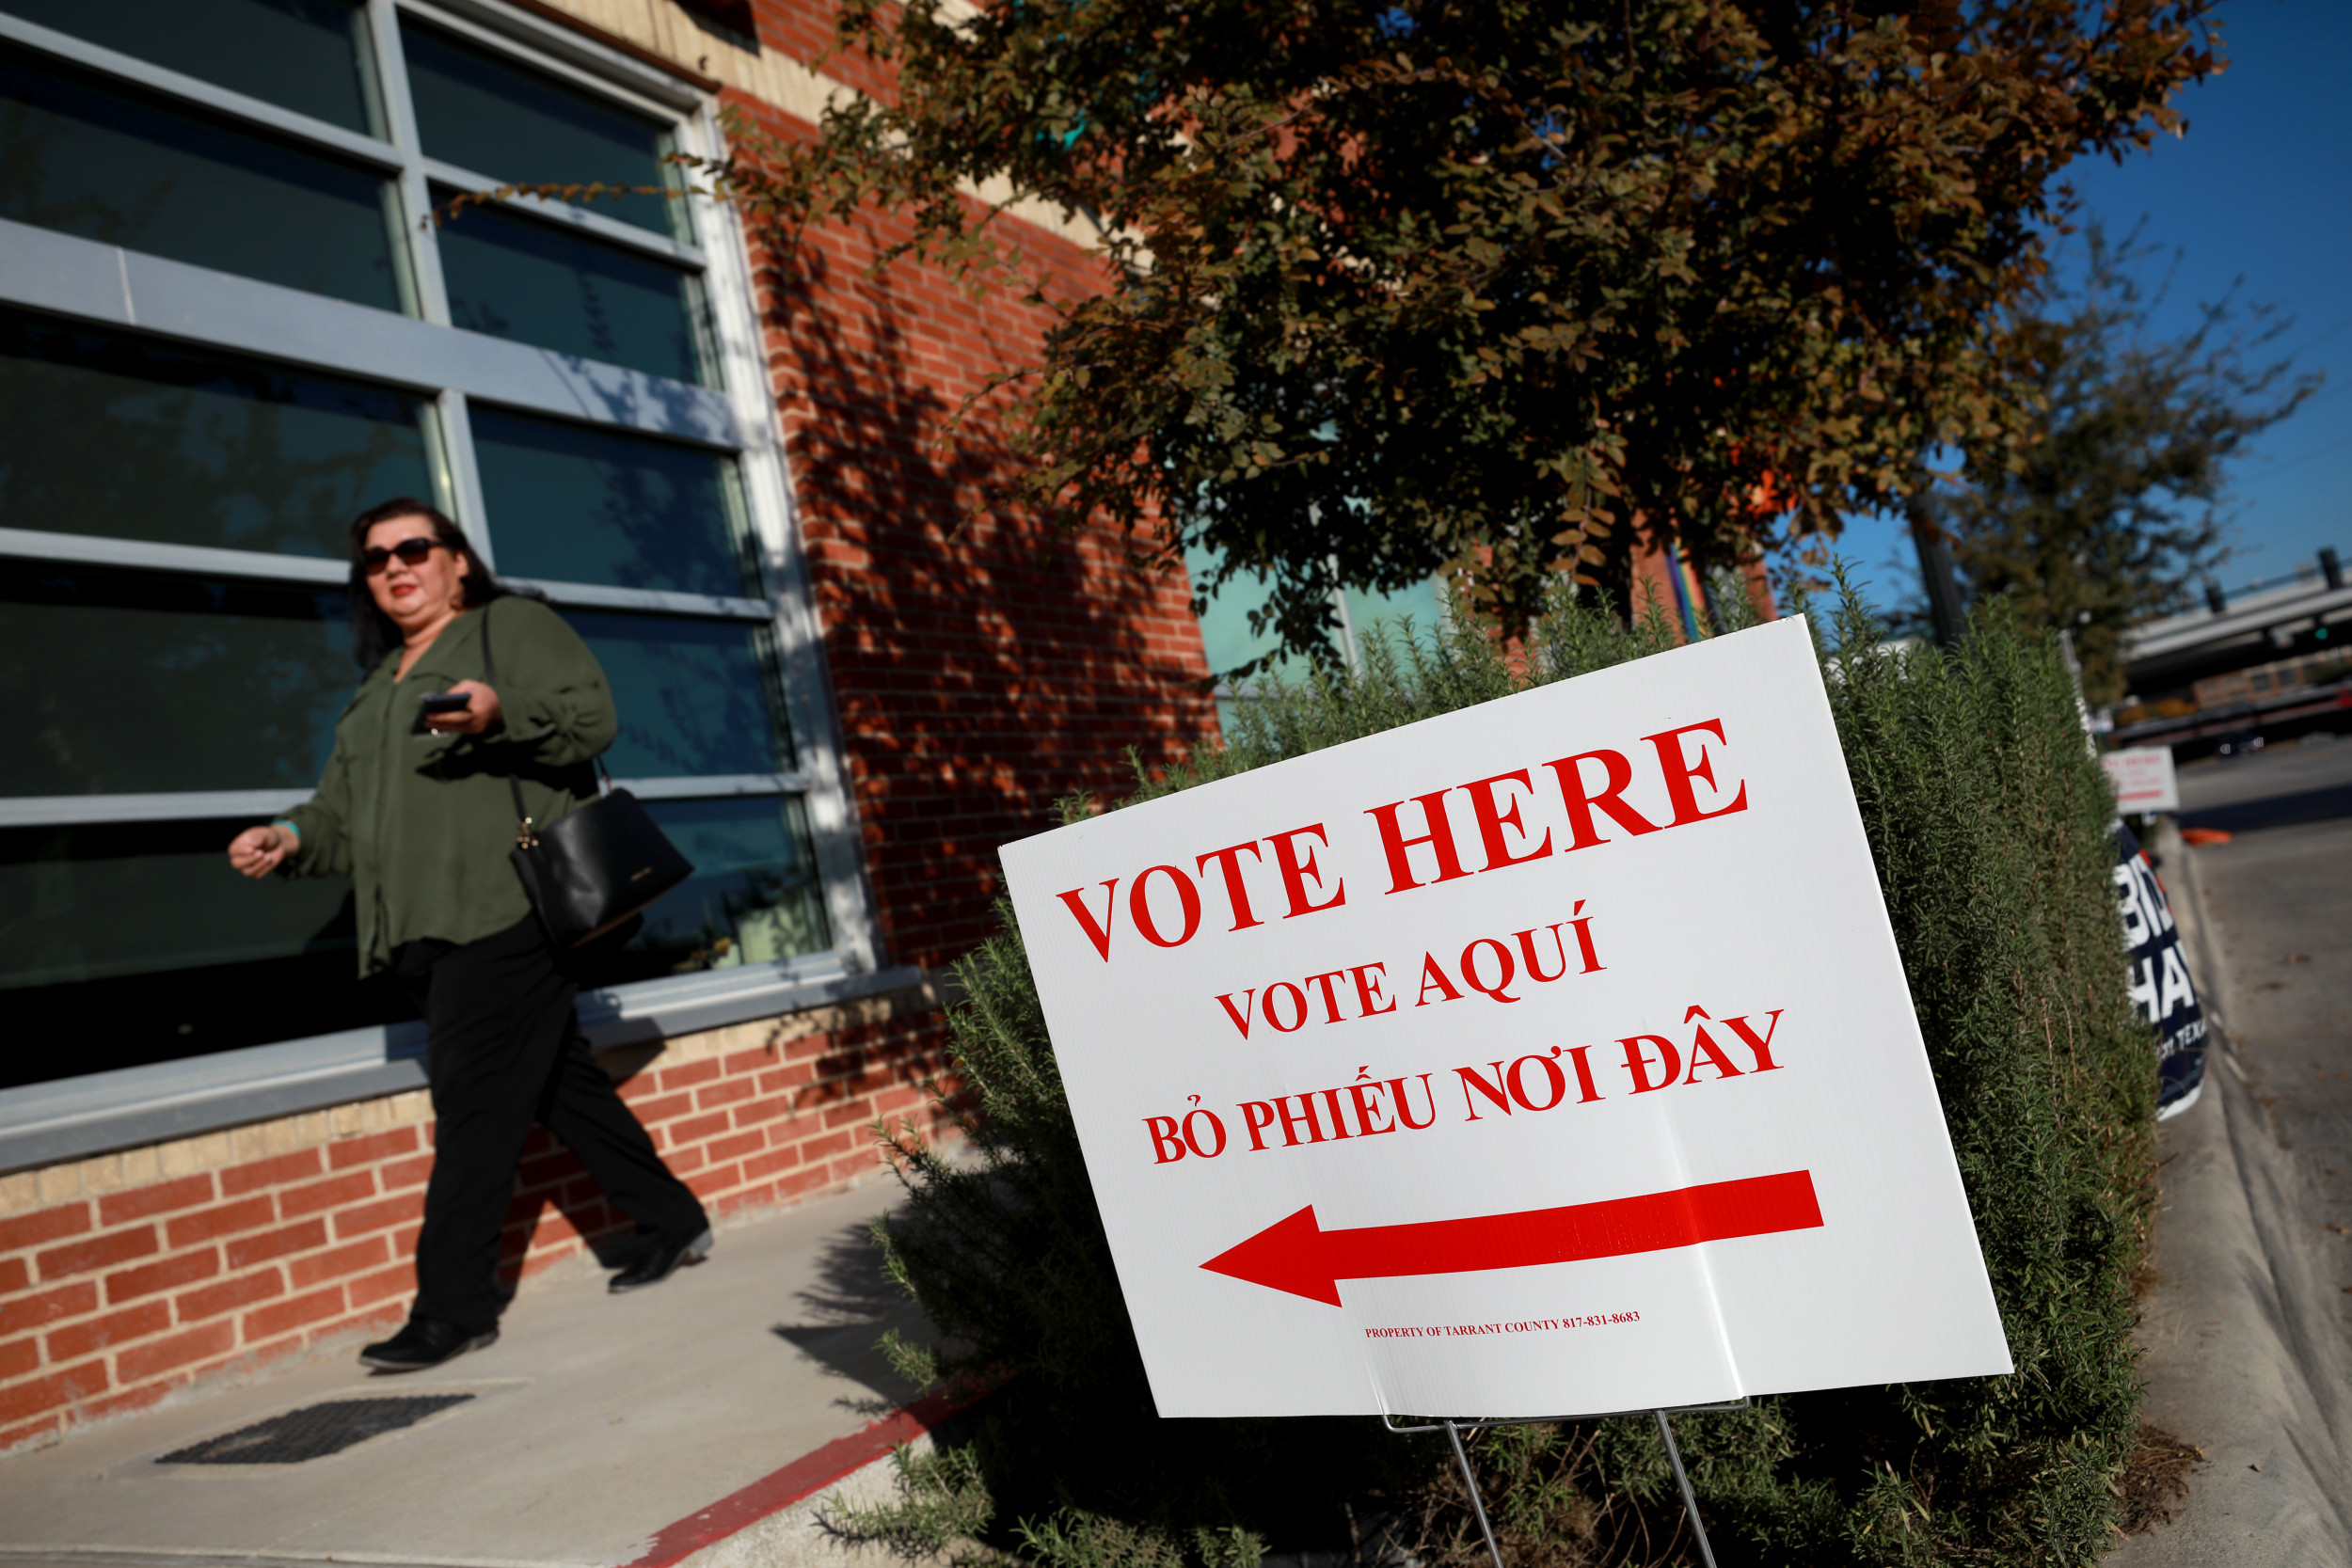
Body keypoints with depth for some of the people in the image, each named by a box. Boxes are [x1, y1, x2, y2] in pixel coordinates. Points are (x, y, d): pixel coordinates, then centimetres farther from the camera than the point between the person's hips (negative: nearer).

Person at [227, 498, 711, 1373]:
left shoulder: (515, 626, 6)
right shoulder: (378, 686, 27)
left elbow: (594, 716, -8)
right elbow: (344, 810, 24)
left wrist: (502, 713, -26)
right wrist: (294, 839, 3)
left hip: (504, 908, -8)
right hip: (425, 932, 8)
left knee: (473, 1102, -9)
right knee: (559, 1084, 10)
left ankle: (454, 1307, -3)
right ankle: (672, 1223, 21)